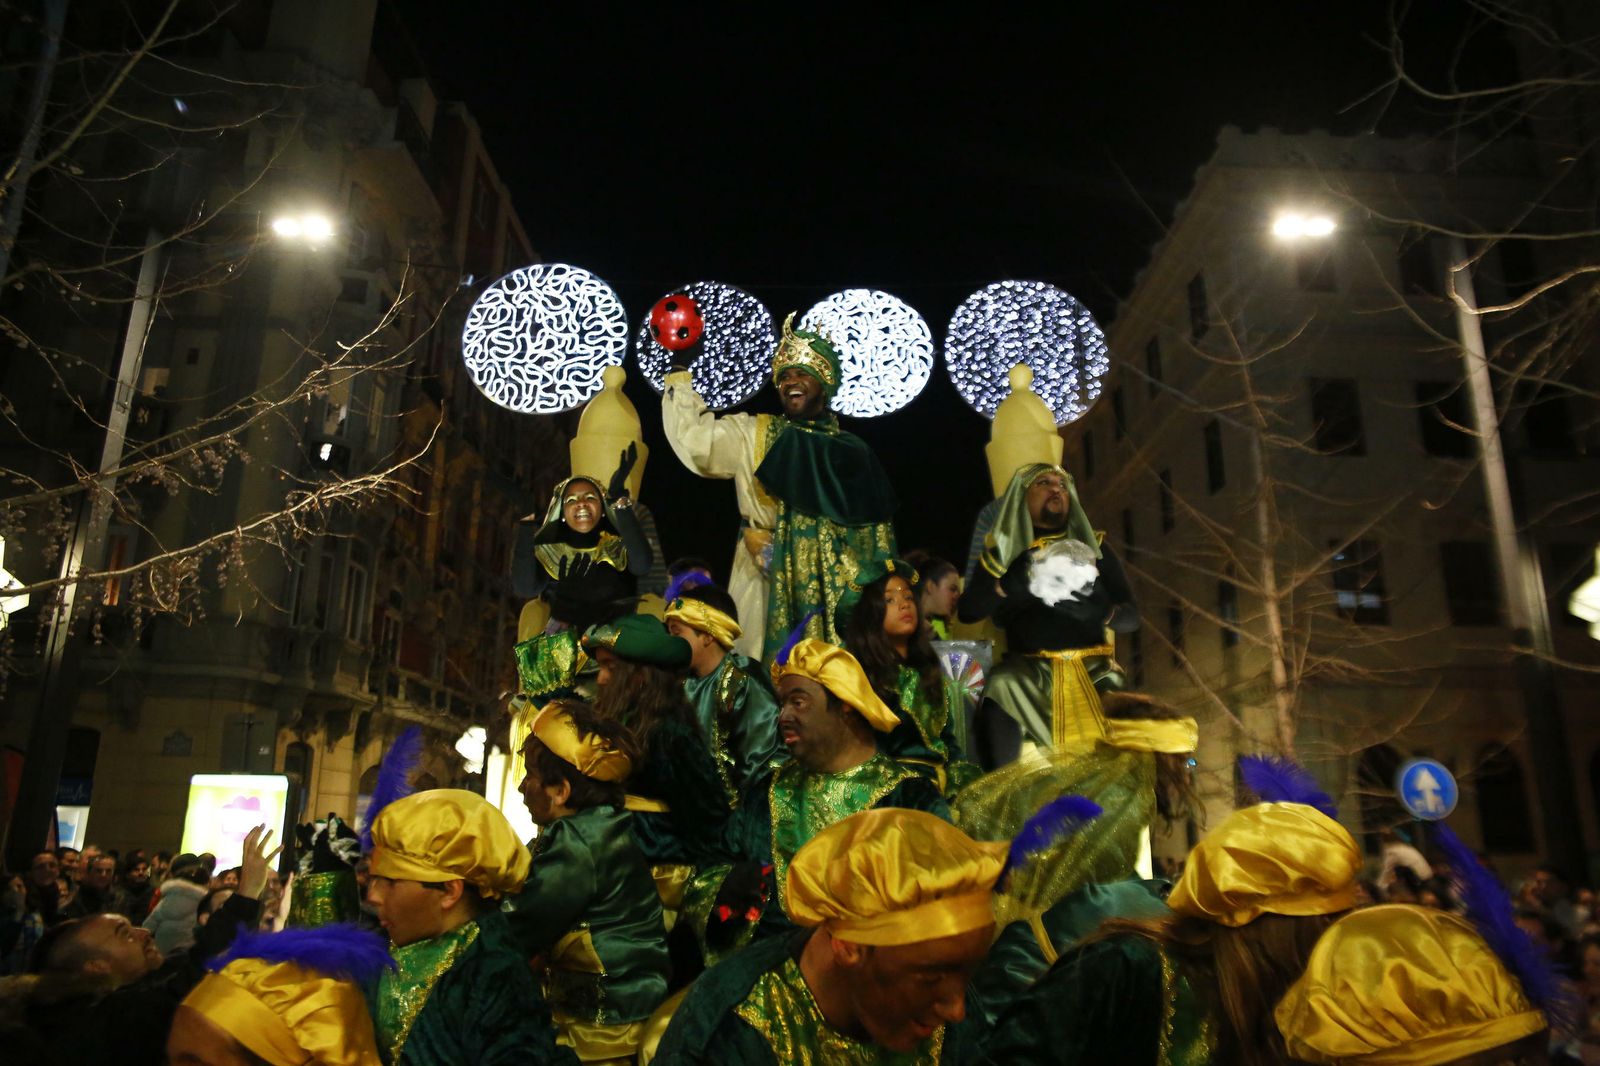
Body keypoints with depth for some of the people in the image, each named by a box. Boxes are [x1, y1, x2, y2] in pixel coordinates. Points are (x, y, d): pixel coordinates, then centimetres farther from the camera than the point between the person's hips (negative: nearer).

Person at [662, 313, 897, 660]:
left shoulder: (853, 452, 6)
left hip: (836, 590, 1)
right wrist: (679, 376, -11)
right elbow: (697, 440, -11)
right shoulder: (751, 435, 5)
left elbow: (876, 537, 5)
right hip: (769, 583, 0)